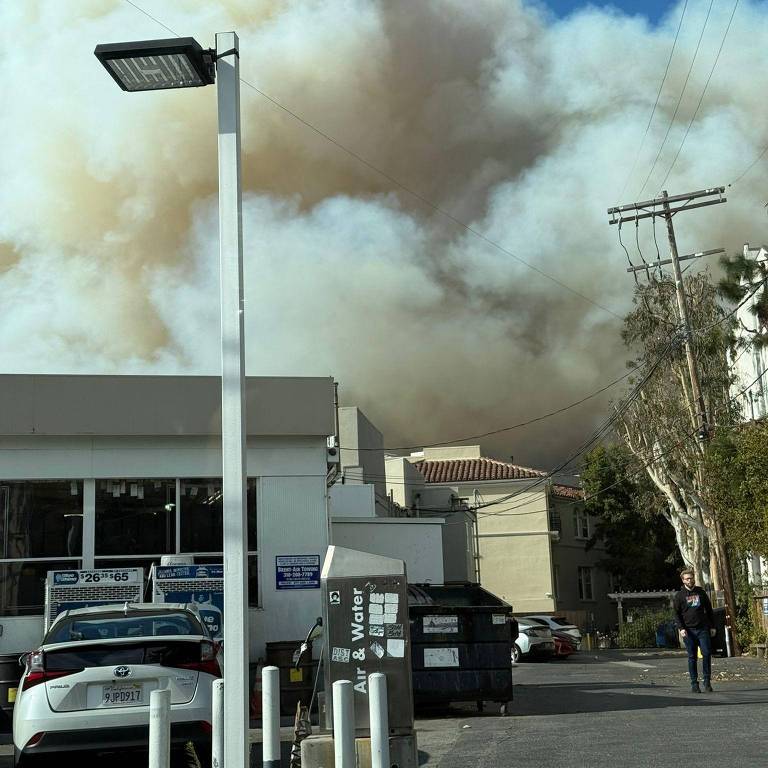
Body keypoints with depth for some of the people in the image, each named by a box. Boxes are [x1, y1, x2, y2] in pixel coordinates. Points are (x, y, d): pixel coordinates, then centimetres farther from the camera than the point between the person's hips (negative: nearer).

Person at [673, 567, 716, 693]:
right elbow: (677, 614, 3)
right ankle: (694, 684, 6)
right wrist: (681, 628, -9)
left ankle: (707, 681, 2)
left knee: (707, 653, -8)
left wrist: (712, 626, 10)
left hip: (703, 629, 1)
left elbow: (709, 610, 15)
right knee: (692, 657, 1)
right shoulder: (679, 596, 3)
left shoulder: (701, 592, 10)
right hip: (689, 631, -1)